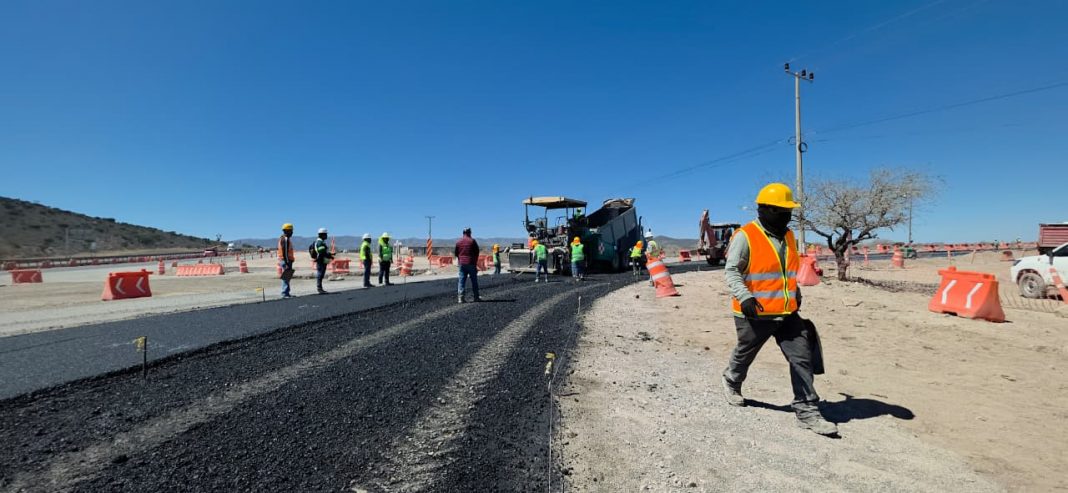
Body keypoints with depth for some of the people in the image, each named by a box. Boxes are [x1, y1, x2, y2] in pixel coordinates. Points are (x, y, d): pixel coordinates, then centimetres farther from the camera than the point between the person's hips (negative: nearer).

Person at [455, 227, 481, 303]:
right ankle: (476, 297, 9)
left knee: (461, 280, 4)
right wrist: (475, 261, 9)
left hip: (462, 263, 3)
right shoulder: (472, 241, -5)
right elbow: (477, 252, -4)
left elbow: (455, 252, 9)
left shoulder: (458, 242, 4)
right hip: (471, 263, -3)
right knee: (474, 280, 6)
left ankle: (460, 297, -4)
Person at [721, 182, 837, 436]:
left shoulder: (788, 236, 11)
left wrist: (796, 293, 31)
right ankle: (731, 382, 43)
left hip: (787, 313, 6)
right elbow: (732, 271, -14)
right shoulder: (745, 237, -14)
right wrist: (744, 296, -27)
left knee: (802, 358, 0)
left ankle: (807, 411, 8)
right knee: (744, 354, 13)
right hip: (755, 313, -6)